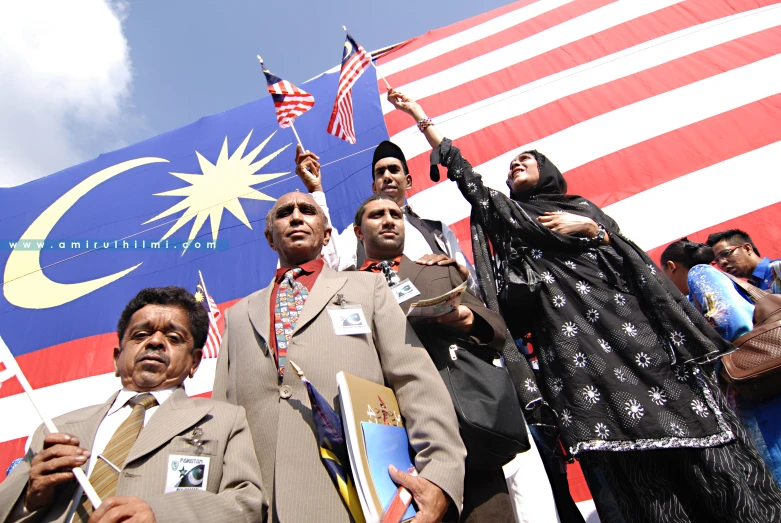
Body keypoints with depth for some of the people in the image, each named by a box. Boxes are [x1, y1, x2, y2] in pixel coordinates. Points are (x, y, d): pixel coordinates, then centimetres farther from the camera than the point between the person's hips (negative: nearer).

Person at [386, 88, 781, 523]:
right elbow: (462, 171, 18)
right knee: (629, 461, -9)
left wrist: (591, 229, -2)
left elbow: (632, 258, 16)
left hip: (627, 317, 2)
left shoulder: (582, 206, 23)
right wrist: (419, 115, 19)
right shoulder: (506, 211, 22)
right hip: (572, 333, -1)